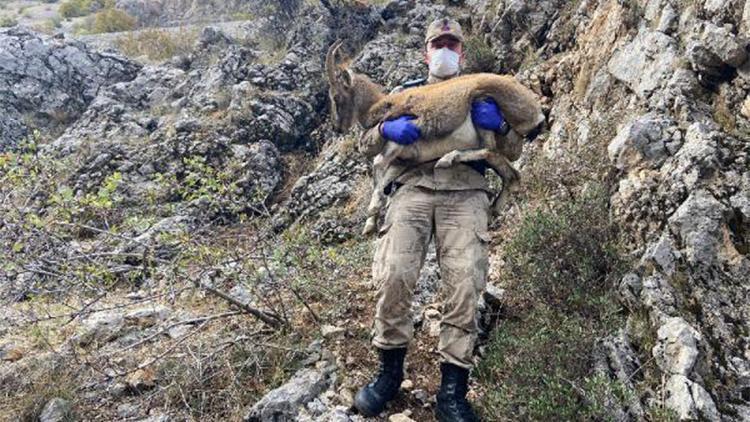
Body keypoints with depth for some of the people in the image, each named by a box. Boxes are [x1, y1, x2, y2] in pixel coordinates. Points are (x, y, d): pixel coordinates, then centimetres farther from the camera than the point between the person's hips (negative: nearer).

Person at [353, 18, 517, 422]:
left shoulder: (480, 94, 25)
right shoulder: (405, 93, 25)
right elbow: (366, 145, 16)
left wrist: (500, 125, -5)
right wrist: (387, 129, -7)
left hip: (465, 191, 0)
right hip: (412, 187, 0)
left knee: (465, 283, -20)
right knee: (393, 273, -23)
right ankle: (390, 370, -4)